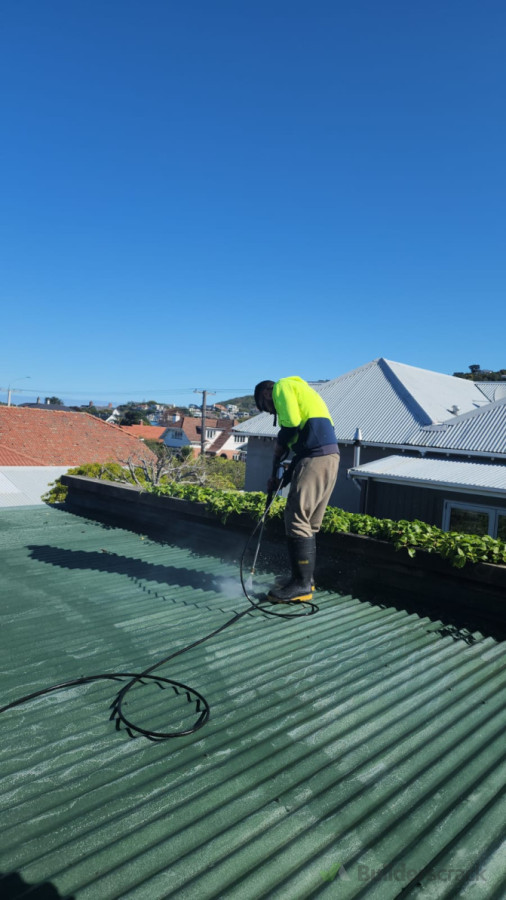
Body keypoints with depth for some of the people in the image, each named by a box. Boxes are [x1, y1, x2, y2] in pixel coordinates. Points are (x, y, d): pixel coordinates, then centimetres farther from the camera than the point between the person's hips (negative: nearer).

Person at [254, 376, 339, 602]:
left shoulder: (282, 387, 4)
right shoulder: (298, 392, 31)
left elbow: (292, 423, -14)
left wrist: (278, 447, 4)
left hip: (316, 456, -10)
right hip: (329, 455, 10)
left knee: (297, 520, -7)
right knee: (309, 523, 13)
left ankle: (302, 585, -3)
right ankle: (305, 579, 19)